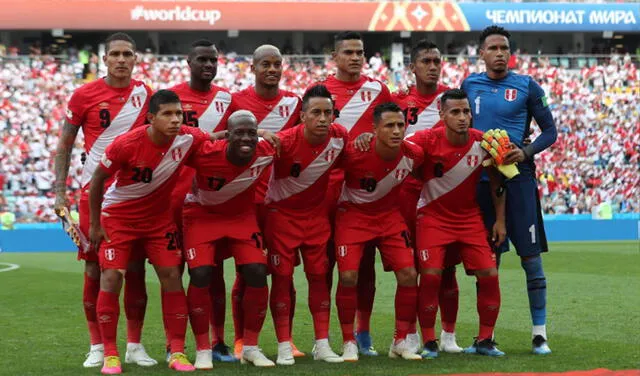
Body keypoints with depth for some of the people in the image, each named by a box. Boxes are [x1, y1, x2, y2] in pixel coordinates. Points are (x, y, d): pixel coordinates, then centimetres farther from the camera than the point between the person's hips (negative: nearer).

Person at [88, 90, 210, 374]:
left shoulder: (188, 139, -17)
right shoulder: (126, 144, -27)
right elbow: (97, 180, -13)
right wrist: (95, 224, -7)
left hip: (159, 217, 3)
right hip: (118, 215, -3)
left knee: (172, 276, -5)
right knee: (111, 277, -12)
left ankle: (177, 352, 2)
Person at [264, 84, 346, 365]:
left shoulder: (340, 136, -11)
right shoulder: (285, 141, -27)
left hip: (316, 214, 4)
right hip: (282, 213, -4)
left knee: (319, 276, 5)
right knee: (282, 277, -2)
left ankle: (322, 345, 12)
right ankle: (284, 347, 5)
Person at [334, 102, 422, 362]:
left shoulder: (413, 154, -16)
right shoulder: (355, 154, -27)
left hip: (390, 215, 3)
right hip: (353, 215, -3)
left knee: (408, 274, -8)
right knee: (348, 276, -15)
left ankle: (401, 342, 7)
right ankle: (349, 343, 2)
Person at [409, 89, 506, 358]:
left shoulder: (483, 143, -10)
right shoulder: (427, 141, -18)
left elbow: (496, 181, 4)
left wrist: (500, 220, 5)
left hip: (470, 218, 3)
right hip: (433, 217, -3)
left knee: (489, 275, -5)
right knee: (431, 275, -16)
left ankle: (485, 340, 11)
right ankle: (429, 342, -1)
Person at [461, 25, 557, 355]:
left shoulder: (526, 86, 1)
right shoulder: (470, 85, 9)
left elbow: (550, 131, 2)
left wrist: (526, 152, -14)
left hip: (518, 177, -2)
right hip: (482, 178, 3)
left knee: (530, 255, -4)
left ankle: (539, 332, 1)